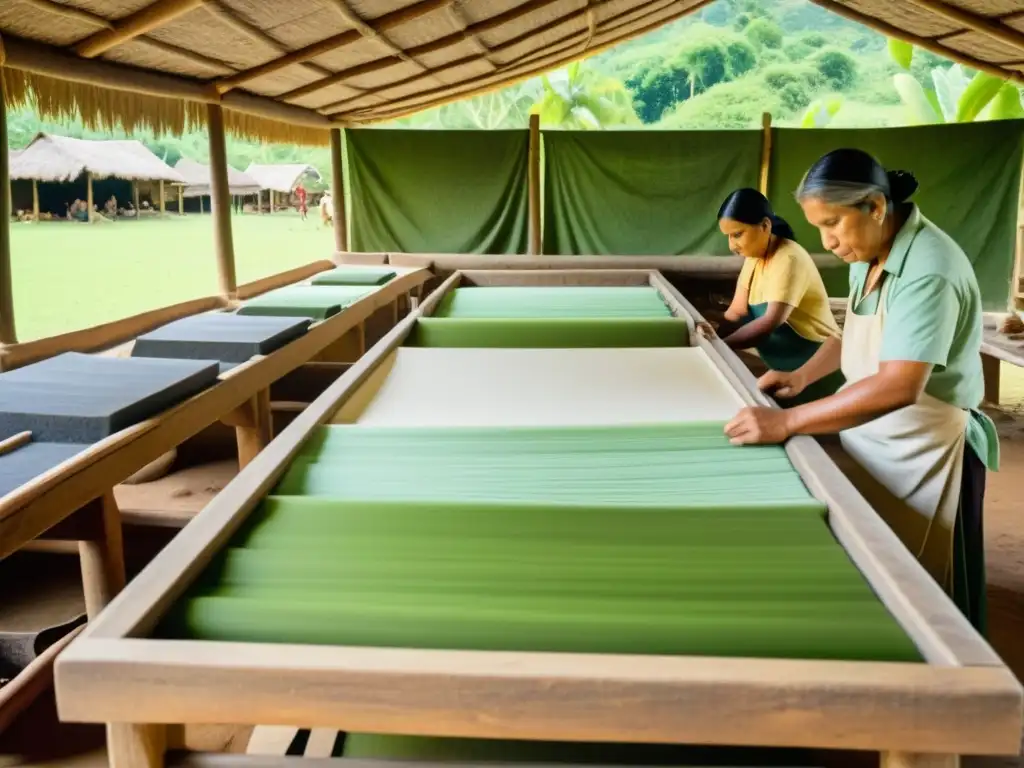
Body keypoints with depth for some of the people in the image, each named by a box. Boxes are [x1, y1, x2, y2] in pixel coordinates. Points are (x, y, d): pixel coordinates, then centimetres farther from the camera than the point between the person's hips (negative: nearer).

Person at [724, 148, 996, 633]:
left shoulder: (928, 271, -26)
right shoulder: (868, 255, 3)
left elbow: (899, 387, -35)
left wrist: (786, 422, -35)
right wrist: (803, 376, 5)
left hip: (922, 452, -8)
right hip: (869, 440, 8)